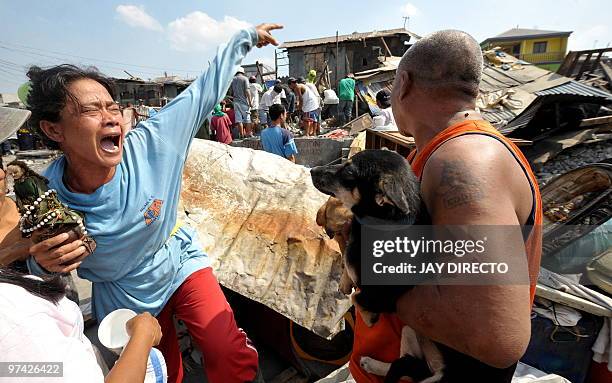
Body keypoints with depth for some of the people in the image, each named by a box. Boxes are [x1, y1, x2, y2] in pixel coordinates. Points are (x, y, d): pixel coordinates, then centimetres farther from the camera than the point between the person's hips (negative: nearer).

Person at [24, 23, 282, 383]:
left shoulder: (149, 144, -26)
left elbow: (203, 91, -16)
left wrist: (246, 37, -6)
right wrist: (43, 264, -29)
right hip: (124, 297, 1)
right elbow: (36, 266, -4)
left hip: (181, 264, 0)